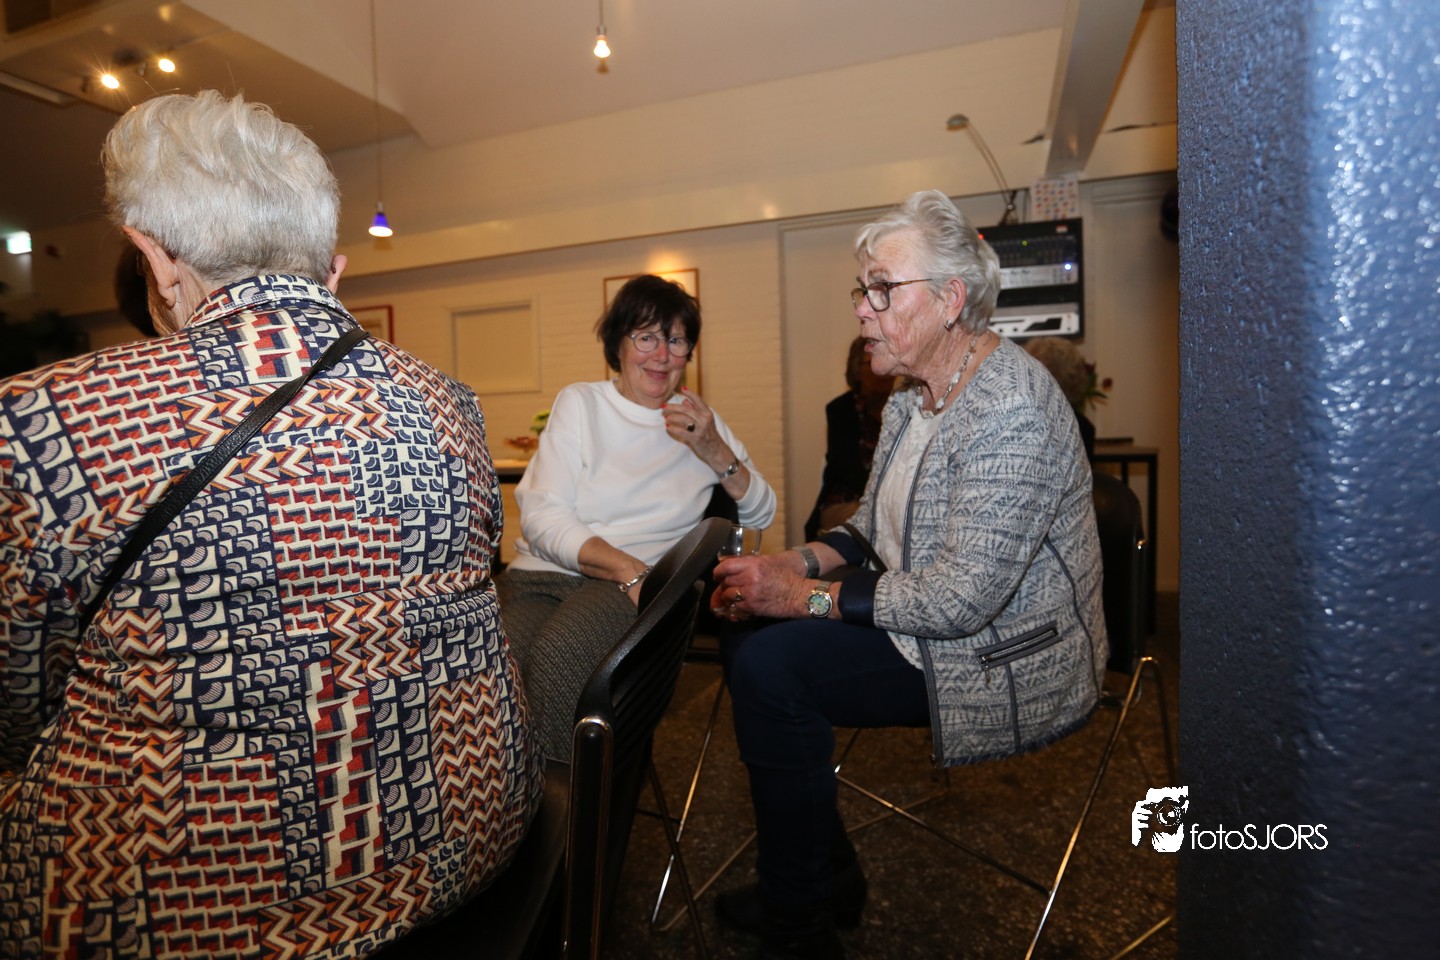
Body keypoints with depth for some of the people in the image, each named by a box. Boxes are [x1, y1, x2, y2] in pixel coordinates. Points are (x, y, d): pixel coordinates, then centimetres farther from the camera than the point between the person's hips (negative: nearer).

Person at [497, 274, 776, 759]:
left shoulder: (697, 419, 16)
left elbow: (762, 513, 15)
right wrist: (629, 569, -19)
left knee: (559, 655, -33)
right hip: (543, 574, 0)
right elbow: (541, 518, -4)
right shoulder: (580, 403, 7)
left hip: (631, 585, 1)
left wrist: (715, 452, -3)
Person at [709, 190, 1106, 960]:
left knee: (771, 666, -19)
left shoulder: (1009, 411, -26)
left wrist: (808, 598, -22)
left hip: (1004, 662, -9)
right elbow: (876, 523, 13)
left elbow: (962, 598, -29)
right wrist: (799, 563, -6)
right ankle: (826, 879, 18)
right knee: (749, 641, 3)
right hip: (928, 623, 10)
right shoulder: (913, 395, 5)